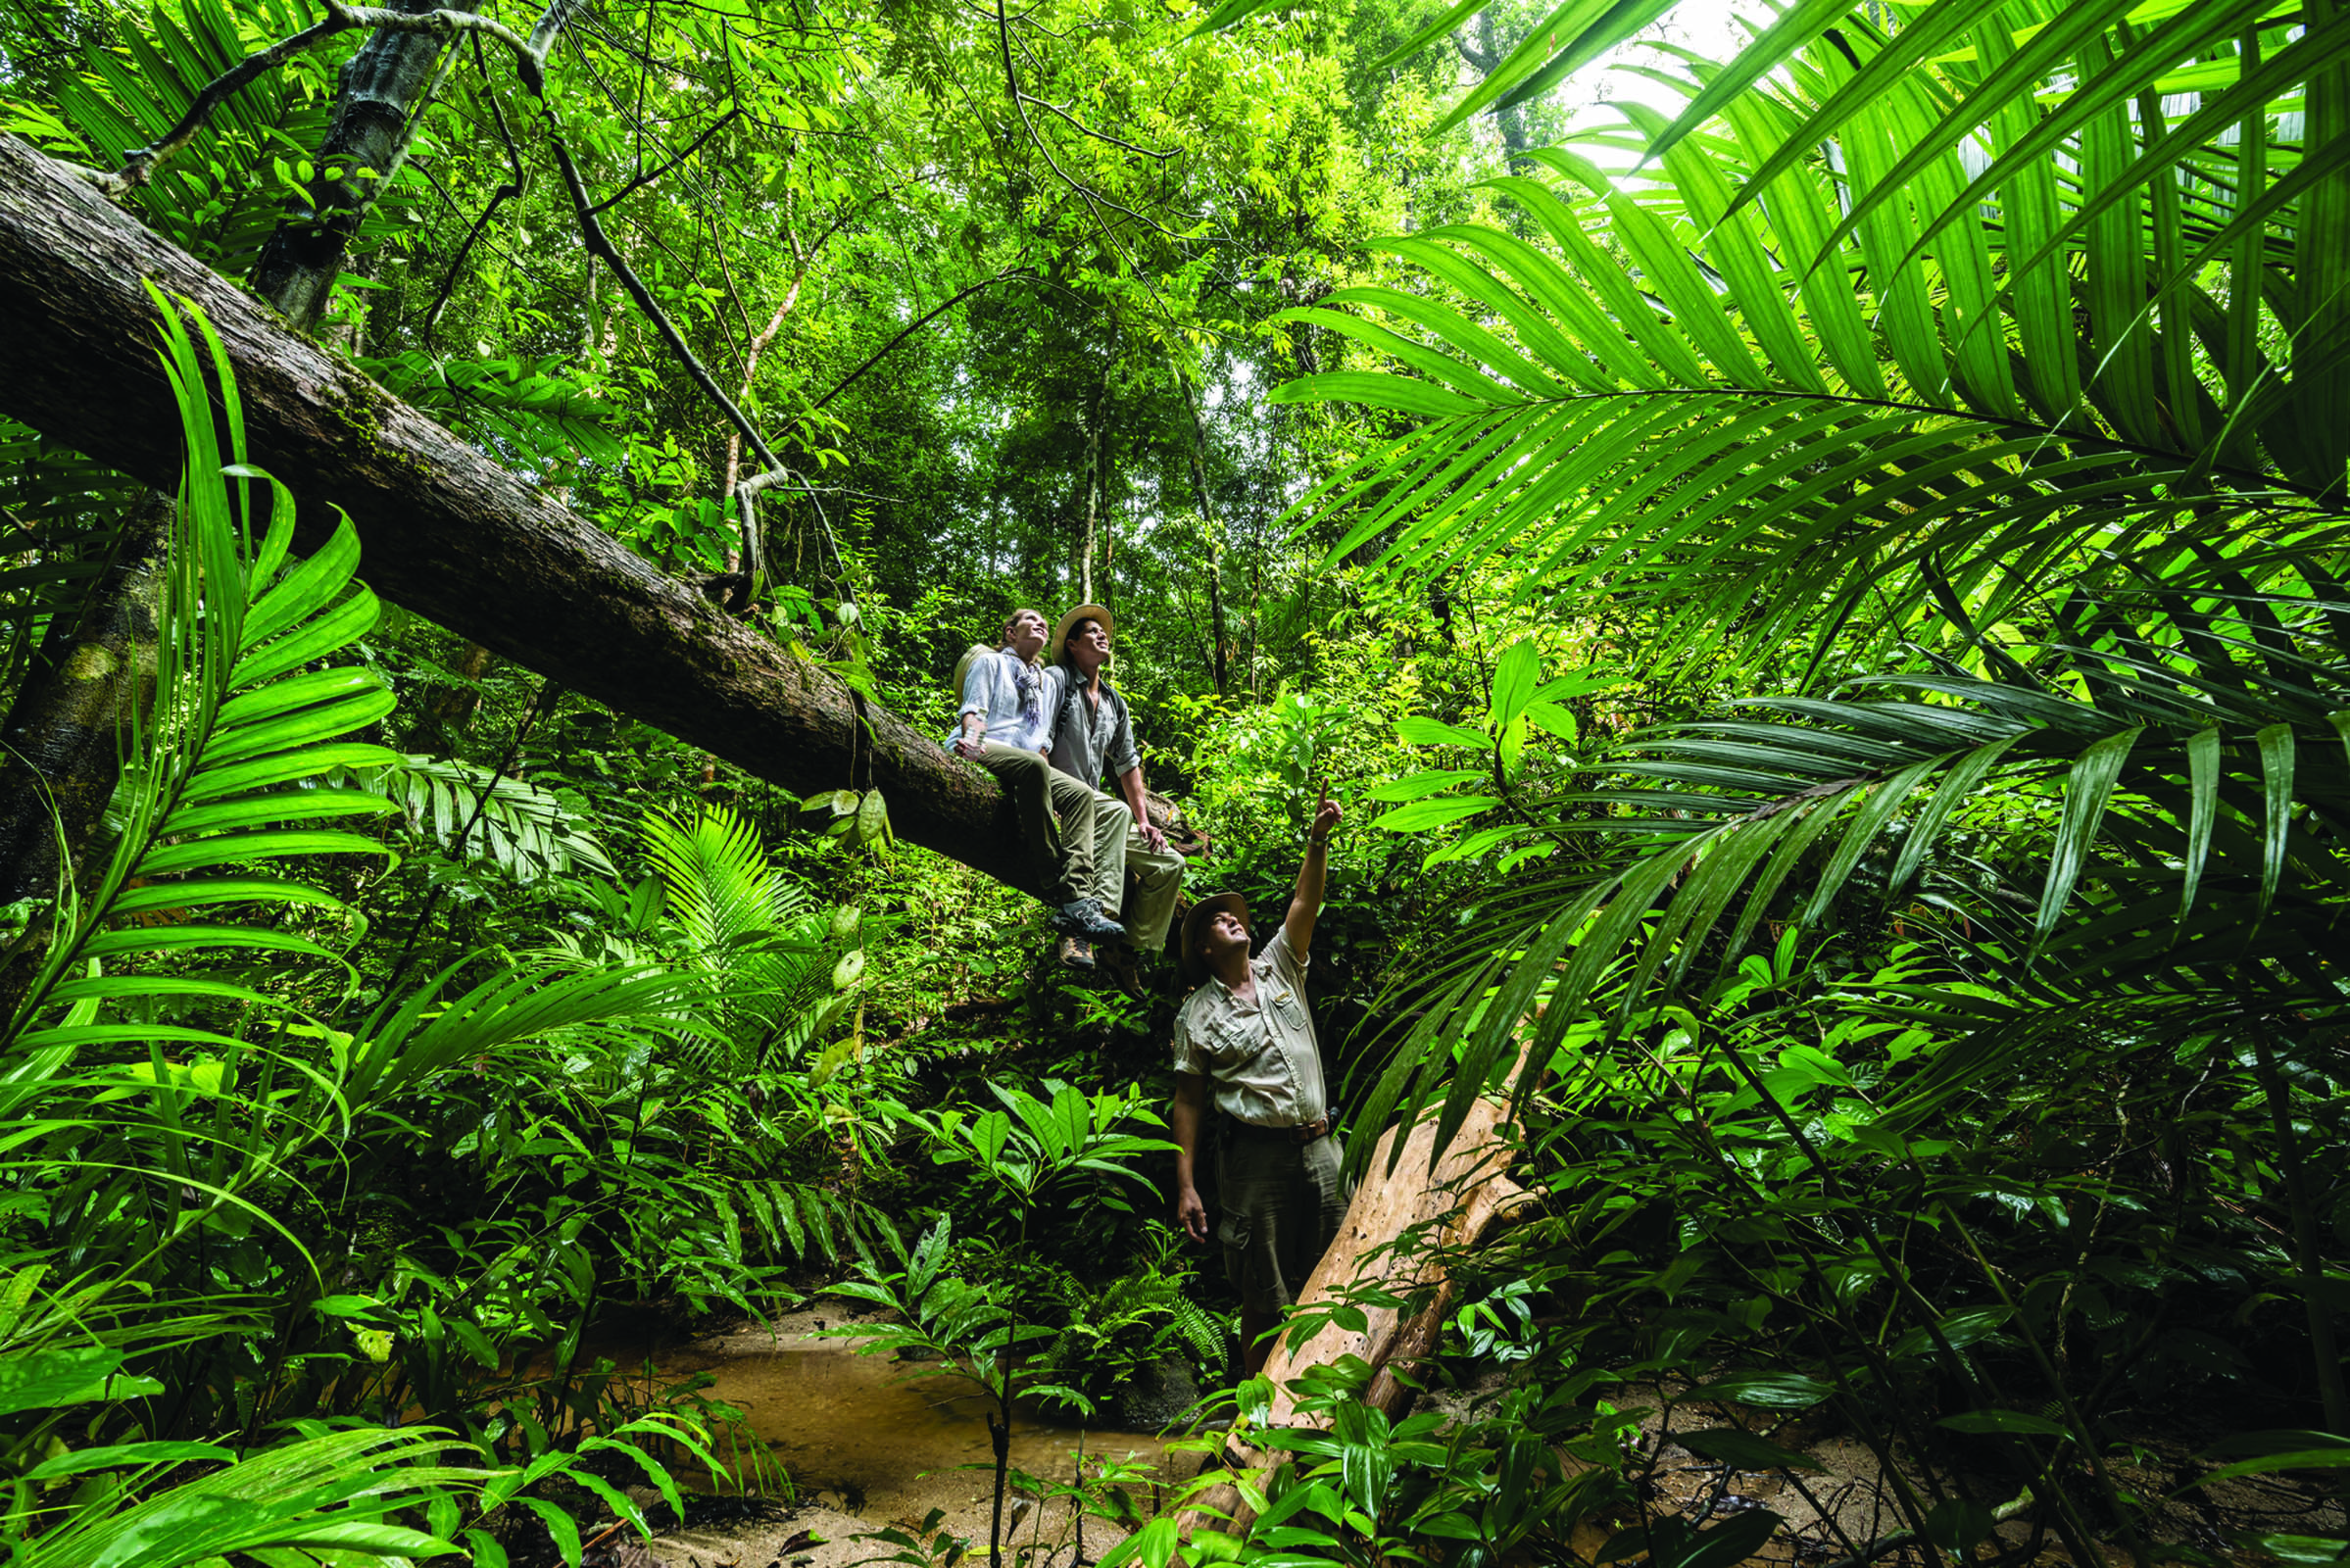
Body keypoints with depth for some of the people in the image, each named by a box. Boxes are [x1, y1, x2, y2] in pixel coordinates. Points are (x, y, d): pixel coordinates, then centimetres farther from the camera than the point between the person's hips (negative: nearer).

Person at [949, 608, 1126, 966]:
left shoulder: (1045, 681, 32)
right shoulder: (991, 661, 17)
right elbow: (973, 709, 2)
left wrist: (1046, 787, 3)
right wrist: (972, 739, -21)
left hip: (1029, 765, 6)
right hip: (981, 752, -6)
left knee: (1080, 793, -19)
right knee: (1032, 764, -37)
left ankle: (1076, 900, -36)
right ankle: (1056, 892, -41)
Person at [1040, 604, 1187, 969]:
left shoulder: (1115, 704, 21)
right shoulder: (1055, 679, -1)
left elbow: (1127, 763, 24)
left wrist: (1143, 820, 14)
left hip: (1093, 809, 8)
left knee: (1169, 864, -1)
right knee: (1115, 810, -38)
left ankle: (1139, 952, 1)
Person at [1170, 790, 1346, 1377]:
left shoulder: (1280, 969, 12)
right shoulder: (1198, 1014, 1)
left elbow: (1305, 904, 1)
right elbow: (1188, 1101, -1)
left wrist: (1318, 840, -12)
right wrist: (1185, 1186, -7)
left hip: (1320, 1147, 4)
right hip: (1256, 1156, -4)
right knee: (1263, 1294, 5)